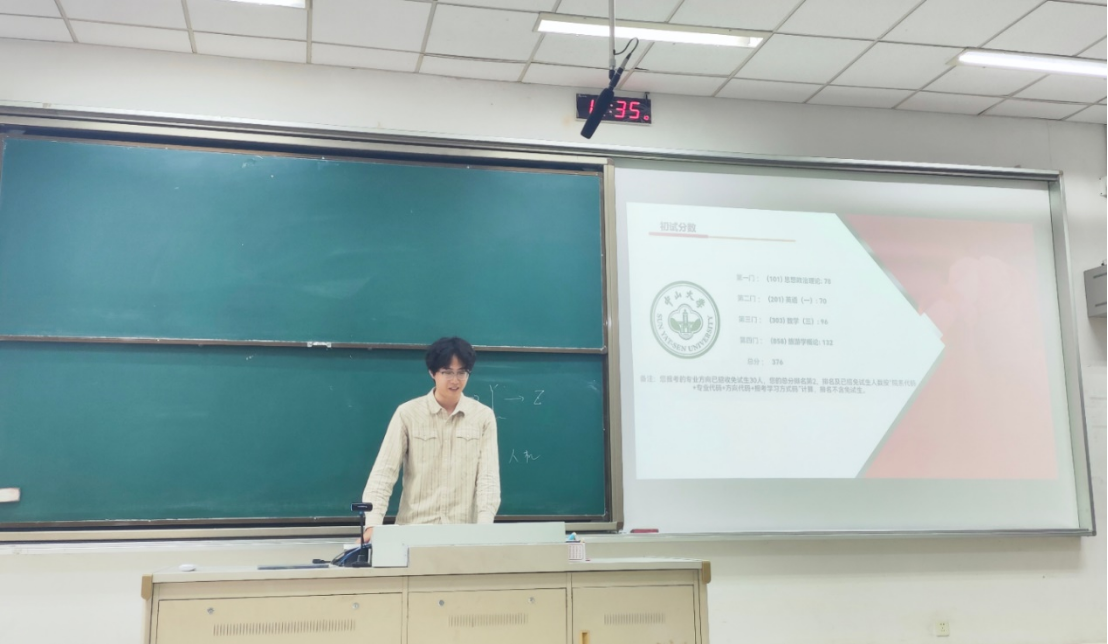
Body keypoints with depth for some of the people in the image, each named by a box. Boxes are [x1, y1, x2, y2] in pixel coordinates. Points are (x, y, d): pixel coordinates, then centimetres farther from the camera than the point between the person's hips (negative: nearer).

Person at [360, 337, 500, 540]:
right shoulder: (408, 413, 0)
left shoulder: (484, 416, 3)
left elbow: (488, 475, -2)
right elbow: (384, 471, -4)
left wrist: (484, 526, -16)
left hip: (464, 530, 0)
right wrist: (373, 524, -17)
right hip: (414, 529, 0)